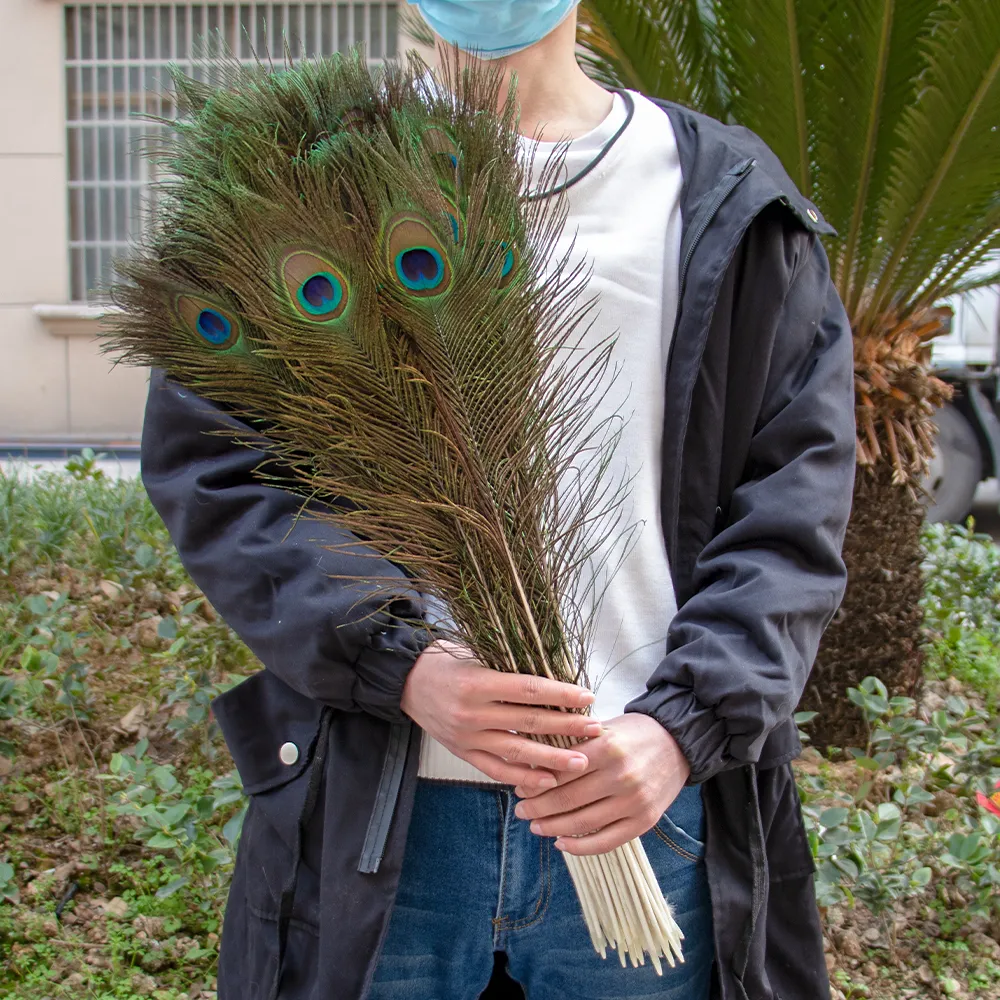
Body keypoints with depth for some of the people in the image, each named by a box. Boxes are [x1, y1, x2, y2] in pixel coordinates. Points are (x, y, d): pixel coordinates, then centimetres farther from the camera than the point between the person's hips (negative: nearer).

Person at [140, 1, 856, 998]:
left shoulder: (731, 203, 7)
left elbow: (794, 503, 3)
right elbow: (209, 468, -1)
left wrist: (687, 725, -11)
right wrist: (399, 669, -15)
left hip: (646, 809, 1)